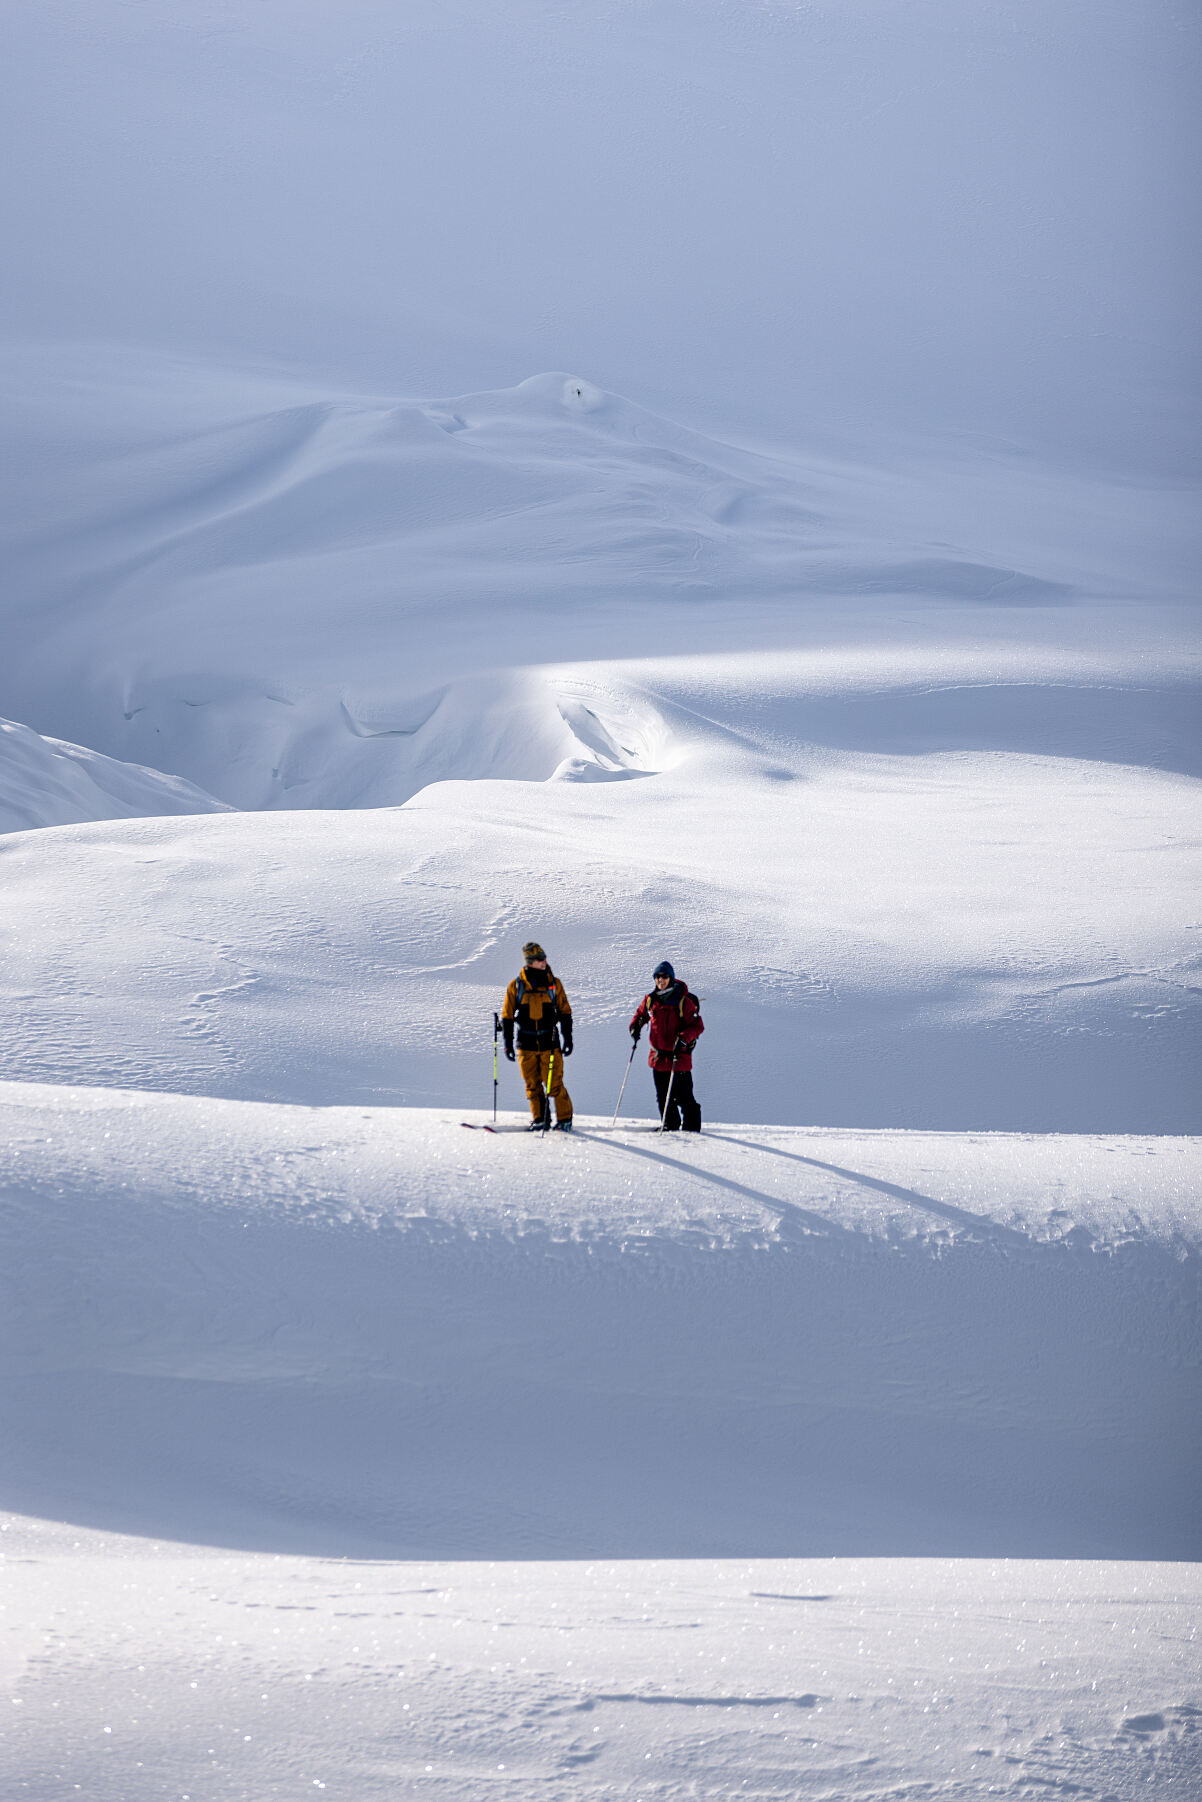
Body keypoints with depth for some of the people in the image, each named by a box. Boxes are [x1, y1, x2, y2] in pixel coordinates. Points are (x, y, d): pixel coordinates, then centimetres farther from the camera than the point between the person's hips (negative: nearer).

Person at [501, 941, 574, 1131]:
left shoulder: (553, 983, 3)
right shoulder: (516, 985, 2)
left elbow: (565, 1012, 9)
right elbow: (507, 1016, 7)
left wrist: (567, 1038, 4)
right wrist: (508, 1043, 3)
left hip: (550, 1043, -1)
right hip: (526, 1044, 1)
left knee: (554, 1083, -6)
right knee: (533, 1085, 5)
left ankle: (565, 1119, 4)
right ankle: (540, 1120, 15)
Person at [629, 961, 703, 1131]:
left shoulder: (683, 1001, -12)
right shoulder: (650, 999, 6)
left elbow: (698, 1026, -11)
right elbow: (641, 1013, 25)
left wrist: (684, 1038, -28)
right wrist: (635, 1026, 5)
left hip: (679, 1057, -6)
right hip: (658, 1056, 6)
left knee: (683, 1097, -5)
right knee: (663, 1097, 13)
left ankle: (691, 1127, 5)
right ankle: (670, 1126, 26)